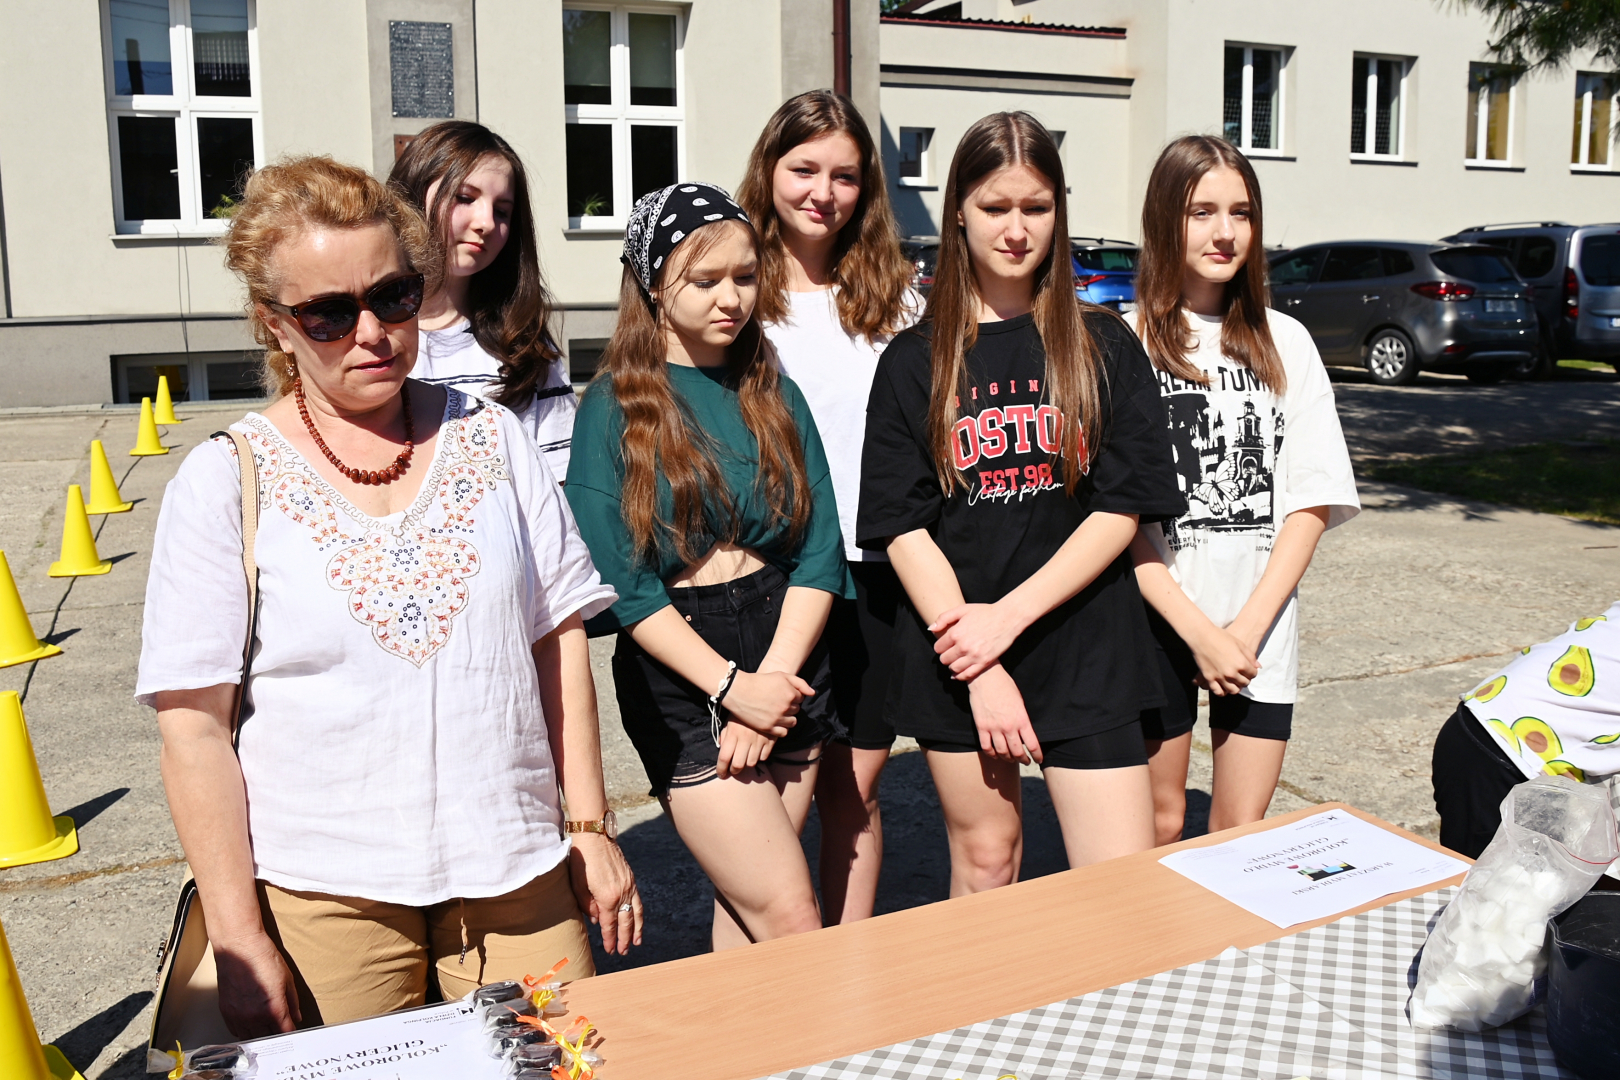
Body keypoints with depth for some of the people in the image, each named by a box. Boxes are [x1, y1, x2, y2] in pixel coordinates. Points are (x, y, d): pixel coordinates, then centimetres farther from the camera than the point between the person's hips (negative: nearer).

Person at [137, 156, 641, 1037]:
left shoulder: (491, 439, 2)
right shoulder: (224, 482, -5)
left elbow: (558, 636, 5)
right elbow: (194, 726, -5)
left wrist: (590, 825, 4)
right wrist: (238, 939, -7)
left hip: (518, 870, 2)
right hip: (326, 893, -1)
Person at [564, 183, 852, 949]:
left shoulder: (774, 394, 9)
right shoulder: (615, 406, -3)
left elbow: (820, 550, 2)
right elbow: (620, 581, -10)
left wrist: (775, 678, -10)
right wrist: (731, 685, -15)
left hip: (789, 667, 4)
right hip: (682, 683, -4)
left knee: (743, 904, 11)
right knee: (791, 921, -6)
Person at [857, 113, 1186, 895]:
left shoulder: (1103, 346, 4)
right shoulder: (914, 361, 3)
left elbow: (1123, 508, -3)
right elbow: (902, 526, -3)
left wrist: (1009, 616, -13)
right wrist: (981, 674, -12)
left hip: (1084, 650, 0)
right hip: (956, 655, 1)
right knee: (983, 861, 14)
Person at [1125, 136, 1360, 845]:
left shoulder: (1285, 343, 8)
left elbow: (1313, 499, 3)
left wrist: (1248, 625, -8)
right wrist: (1198, 630, -13)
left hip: (1261, 627, 3)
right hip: (1157, 619, -3)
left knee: (1241, 833, 6)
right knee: (1158, 826, 9)